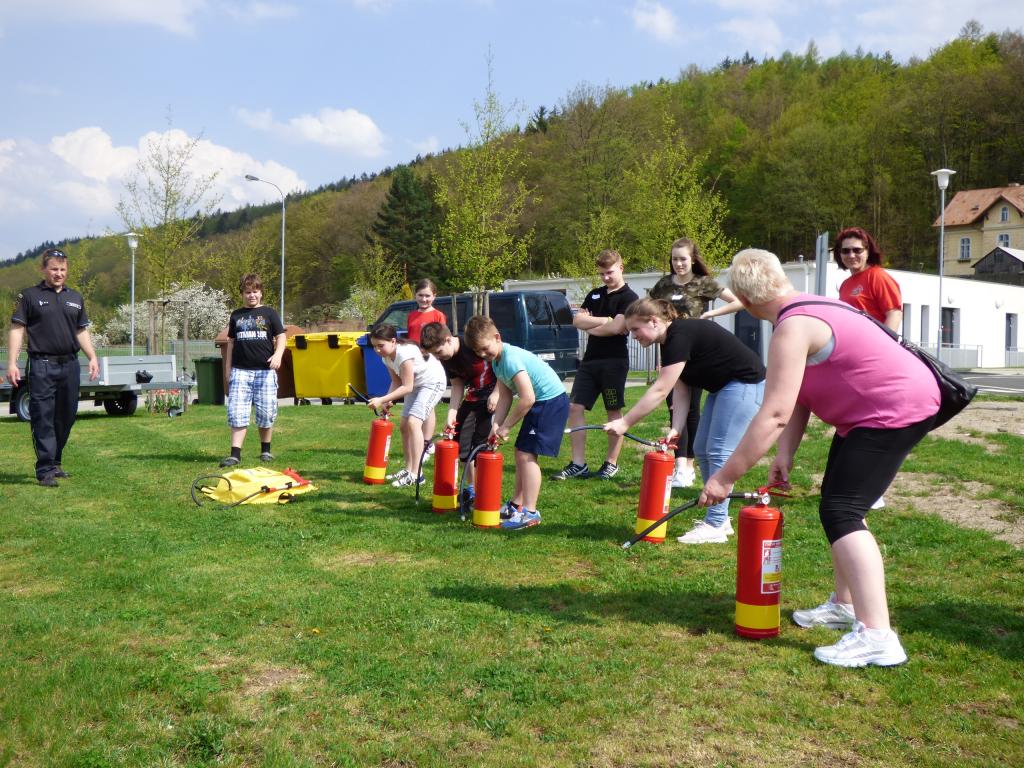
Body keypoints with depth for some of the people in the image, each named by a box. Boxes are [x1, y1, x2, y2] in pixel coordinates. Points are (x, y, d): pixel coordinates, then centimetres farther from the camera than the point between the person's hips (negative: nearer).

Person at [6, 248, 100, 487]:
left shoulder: (75, 298, 15)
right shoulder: (29, 296, 1)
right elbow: (17, 330, -3)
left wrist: (92, 357, 6)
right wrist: (12, 363, -11)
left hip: (70, 365, 5)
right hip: (42, 366, -5)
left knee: (66, 417, 11)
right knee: (43, 420, -4)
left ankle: (55, 463, 25)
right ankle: (45, 470, -1)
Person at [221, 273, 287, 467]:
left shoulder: (269, 313, 6)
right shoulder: (236, 316, 13)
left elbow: (281, 336, 2)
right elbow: (231, 342, 19)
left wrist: (278, 354, -16)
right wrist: (228, 368, 15)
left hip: (265, 371, -2)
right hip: (240, 371, 2)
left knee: (266, 412, 4)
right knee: (236, 412, -6)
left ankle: (265, 450, 20)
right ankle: (235, 454, -5)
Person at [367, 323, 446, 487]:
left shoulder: (404, 352, -31)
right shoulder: (386, 357, -4)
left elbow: (407, 387, -29)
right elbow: (396, 382, 3)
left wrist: (381, 400, -32)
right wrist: (388, 400, -16)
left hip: (433, 382, -10)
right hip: (416, 385, 10)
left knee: (413, 421, -22)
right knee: (404, 425, 6)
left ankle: (415, 474, -23)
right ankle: (408, 469, 17)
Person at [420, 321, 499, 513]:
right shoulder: (447, 359, -4)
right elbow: (457, 387, 2)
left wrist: (496, 394, -21)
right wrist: (451, 414, -9)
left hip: (494, 396, -7)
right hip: (473, 396, 8)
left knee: (481, 443, -12)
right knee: (461, 440, 8)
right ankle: (471, 489, 24)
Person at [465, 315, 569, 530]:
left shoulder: (511, 359, -25)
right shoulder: (496, 360, 6)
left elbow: (527, 398, -29)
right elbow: (505, 397, 6)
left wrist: (505, 427, -20)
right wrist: (496, 425, -8)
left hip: (552, 401, -10)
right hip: (540, 402, 10)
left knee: (527, 454, -13)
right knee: (521, 452, 15)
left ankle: (530, 512, -11)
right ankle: (517, 504, 25)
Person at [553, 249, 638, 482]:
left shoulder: (629, 298, -5)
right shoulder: (595, 295, 16)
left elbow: (616, 327, -18)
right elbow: (577, 320, 6)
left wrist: (589, 327, -3)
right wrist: (603, 320, -8)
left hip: (614, 361, -6)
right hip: (590, 360, 7)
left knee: (614, 411, 3)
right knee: (574, 408, 0)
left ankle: (611, 463, 14)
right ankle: (578, 464, 3)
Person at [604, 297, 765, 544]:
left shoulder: (680, 336, -24)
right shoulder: (670, 342, 5)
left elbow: (660, 390, -27)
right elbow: (680, 391, 0)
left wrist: (624, 423, -26)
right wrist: (676, 429, -12)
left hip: (745, 385, -10)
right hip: (723, 387, 10)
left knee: (719, 452, -10)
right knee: (702, 450, 10)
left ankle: (715, 527, -4)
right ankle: (720, 518, 20)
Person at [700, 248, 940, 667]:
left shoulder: (793, 327, -23)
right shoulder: (804, 310, 9)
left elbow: (774, 415, -27)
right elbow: (797, 401, 6)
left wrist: (725, 476, -24)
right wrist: (785, 454, -3)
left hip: (896, 411, -11)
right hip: (872, 411, 11)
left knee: (840, 511, -15)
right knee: (837, 503, 18)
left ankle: (876, 636, -17)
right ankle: (845, 604, 31)